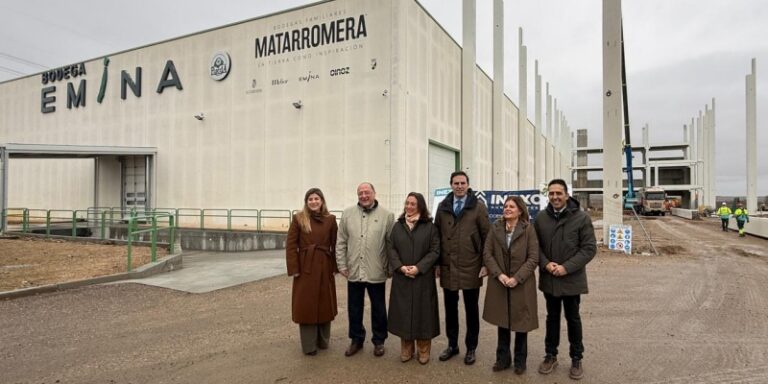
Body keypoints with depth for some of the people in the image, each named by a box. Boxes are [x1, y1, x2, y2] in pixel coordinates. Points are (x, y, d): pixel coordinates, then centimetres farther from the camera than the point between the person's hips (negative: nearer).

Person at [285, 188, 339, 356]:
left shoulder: (330, 219, 3)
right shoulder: (298, 218, -3)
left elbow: (335, 245, 5)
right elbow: (291, 245, -4)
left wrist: (335, 266, 0)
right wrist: (294, 268, -9)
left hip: (325, 267, 2)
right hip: (305, 267, -2)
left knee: (325, 304, 12)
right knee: (306, 305, 4)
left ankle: (323, 341, 30)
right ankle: (309, 345, 18)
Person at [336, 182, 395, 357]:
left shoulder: (386, 215, -3)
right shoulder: (348, 214, 4)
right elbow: (341, 242, 6)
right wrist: (342, 265, 2)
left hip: (376, 272, -2)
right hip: (353, 272, 3)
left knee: (378, 309, 12)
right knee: (354, 308, 15)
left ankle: (379, 341, 30)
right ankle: (356, 339, 33)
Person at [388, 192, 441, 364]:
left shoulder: (430, 227, -2)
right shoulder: (398, 226, 7)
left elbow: (435, 251, -6)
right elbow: (392, 249, 4)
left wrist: (418, 268, -16)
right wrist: (400, 267, -12)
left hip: (423, 278, -2)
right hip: (401, 277, 3)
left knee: (422, 312, 4)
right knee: (403, 312, 7)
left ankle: (423, 351, 19)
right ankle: (406, 350, 22)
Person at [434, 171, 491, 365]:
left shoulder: (478, 207, -3)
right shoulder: (442, 207, 5)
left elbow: (487, 236, -3)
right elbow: (437, 236, 7)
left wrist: (486, 264, -7)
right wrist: (437, 263, 4)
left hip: (470, 267, -2)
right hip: (447, 267, 3)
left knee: (471, 309, 10)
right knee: (450, 308, 13)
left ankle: (471, 348, 25)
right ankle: (452, 345, 29)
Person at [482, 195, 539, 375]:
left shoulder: (528, 229, -7)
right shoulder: (496, 227, 1)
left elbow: (533, 258, -10)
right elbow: (487, 253, -1)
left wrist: (517, 278, -17)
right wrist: (499, 274, -13)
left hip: (522, 284, -2)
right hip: (499, 283, 2)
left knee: (521, 322, 9)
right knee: (502, 321, 12)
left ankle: (520, 360, 25)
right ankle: (503, 358, 26)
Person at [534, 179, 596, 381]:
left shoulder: (581, 218, -11)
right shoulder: (541, 218, -2)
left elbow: (589, 248, -11)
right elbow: (536, 245, 4)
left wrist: (567, 267, -19)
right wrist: (546, 264, -14)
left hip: (572, 280, -2)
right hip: (548, 279, 3)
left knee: (573, 319, 13)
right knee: (552, 318, 17)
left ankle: (576, 359, 29)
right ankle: (550, 355, 32)